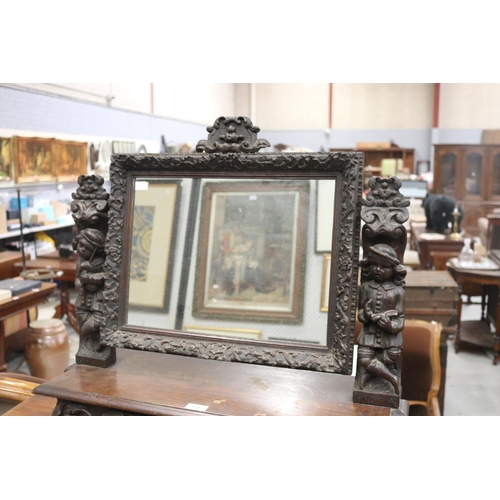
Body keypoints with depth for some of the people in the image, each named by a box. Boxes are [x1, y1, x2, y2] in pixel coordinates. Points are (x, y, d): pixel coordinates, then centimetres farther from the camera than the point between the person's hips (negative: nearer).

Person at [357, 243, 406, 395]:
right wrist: (366, 315, -22)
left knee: (390, 360, -9)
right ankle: (392, 378, -3)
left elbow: (400, 317, -4)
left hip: (390, 334, -1)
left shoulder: (397, 291, -6)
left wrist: (392, 326, -25)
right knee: (364, 358, -12)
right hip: (370, 332, 1)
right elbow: (360, 312, 1)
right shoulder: (366, 287, -1)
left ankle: (370, 371, 11)